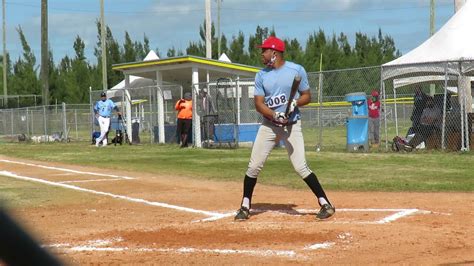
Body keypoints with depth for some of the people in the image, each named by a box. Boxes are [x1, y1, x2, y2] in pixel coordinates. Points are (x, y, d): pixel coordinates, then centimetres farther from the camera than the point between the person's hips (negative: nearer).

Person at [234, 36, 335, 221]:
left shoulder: (297, 70, -5)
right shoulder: (261, 75, 3)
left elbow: (307, 96, 2)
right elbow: (259, 103, -4)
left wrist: (295, 103, -20)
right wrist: (275, 115, -22)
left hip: (292, 126, -3)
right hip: (269, 125, 3)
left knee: (301, 167, -12)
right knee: (254, 166, -1)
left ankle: (325, 204, -3)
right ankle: (245, 207, 13)